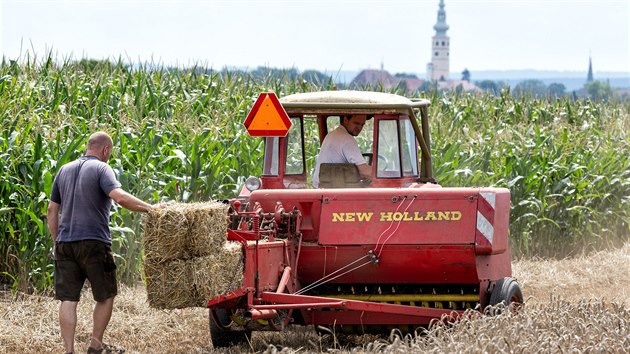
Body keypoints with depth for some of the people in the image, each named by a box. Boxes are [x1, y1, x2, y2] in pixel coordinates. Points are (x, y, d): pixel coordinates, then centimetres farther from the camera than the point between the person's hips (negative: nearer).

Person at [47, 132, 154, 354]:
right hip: (93, 242, -5)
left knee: (68, 299, 2)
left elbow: (52, 210, 16)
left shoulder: (64, 170, 15)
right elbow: (120, 197, -21)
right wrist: (149, 208, -16)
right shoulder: (101, 169, -4)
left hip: (65, 242, 5)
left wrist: (56, 241, 22)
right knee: (106, 296, 10)